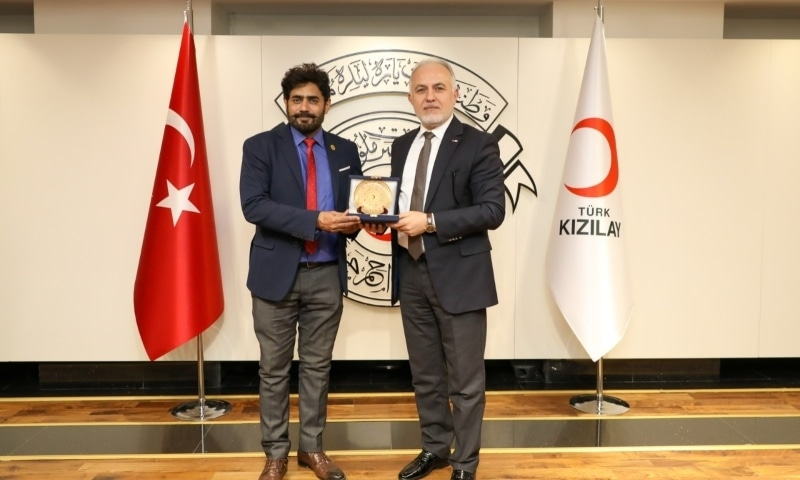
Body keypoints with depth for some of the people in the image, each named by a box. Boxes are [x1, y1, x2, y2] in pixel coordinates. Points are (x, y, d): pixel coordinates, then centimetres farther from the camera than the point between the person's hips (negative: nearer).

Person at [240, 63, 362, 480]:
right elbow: (253, 205, -15)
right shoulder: (260, 146, -3)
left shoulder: (345, 151, 8)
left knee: (318, 365, 13)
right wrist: (315, 220, -24)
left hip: (327, 275, 3)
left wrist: (351, 223, -13)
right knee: (274, 369, 9)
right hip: (277, 273, -2)